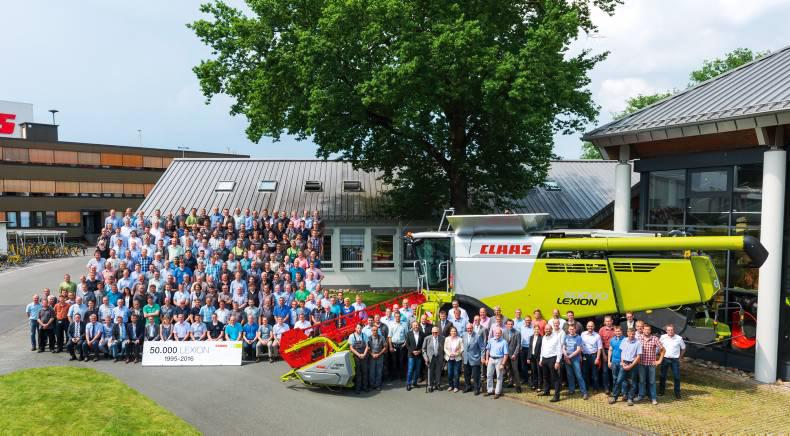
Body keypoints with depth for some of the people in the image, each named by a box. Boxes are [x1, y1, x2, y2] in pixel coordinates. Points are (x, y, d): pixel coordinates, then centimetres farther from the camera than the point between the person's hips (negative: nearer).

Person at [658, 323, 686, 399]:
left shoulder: (679, 338, -7)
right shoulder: (663, 337, -4)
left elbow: (683, 349, 7)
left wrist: (680, 357, 6)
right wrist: (661, 357, 7)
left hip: (675, 360, -1)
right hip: (665, 359, 1)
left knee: (676, 377, 3)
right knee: (663, 376, 8)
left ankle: (677, 393, 14)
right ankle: (661, 391, 20)